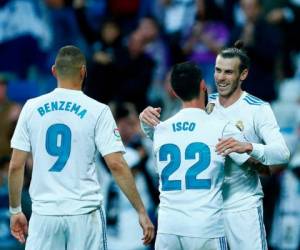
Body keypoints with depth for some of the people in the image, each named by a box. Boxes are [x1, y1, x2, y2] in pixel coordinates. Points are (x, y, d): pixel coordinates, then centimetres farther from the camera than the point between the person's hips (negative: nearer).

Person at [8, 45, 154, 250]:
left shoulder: (32, 108, 3)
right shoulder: (97, 111, -4)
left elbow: (16, 166, 3)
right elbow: (116, 165, -9)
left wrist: (15, 210, 14)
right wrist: (141, 211, -5)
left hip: (44, 212, 2)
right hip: (84, 212, -2)